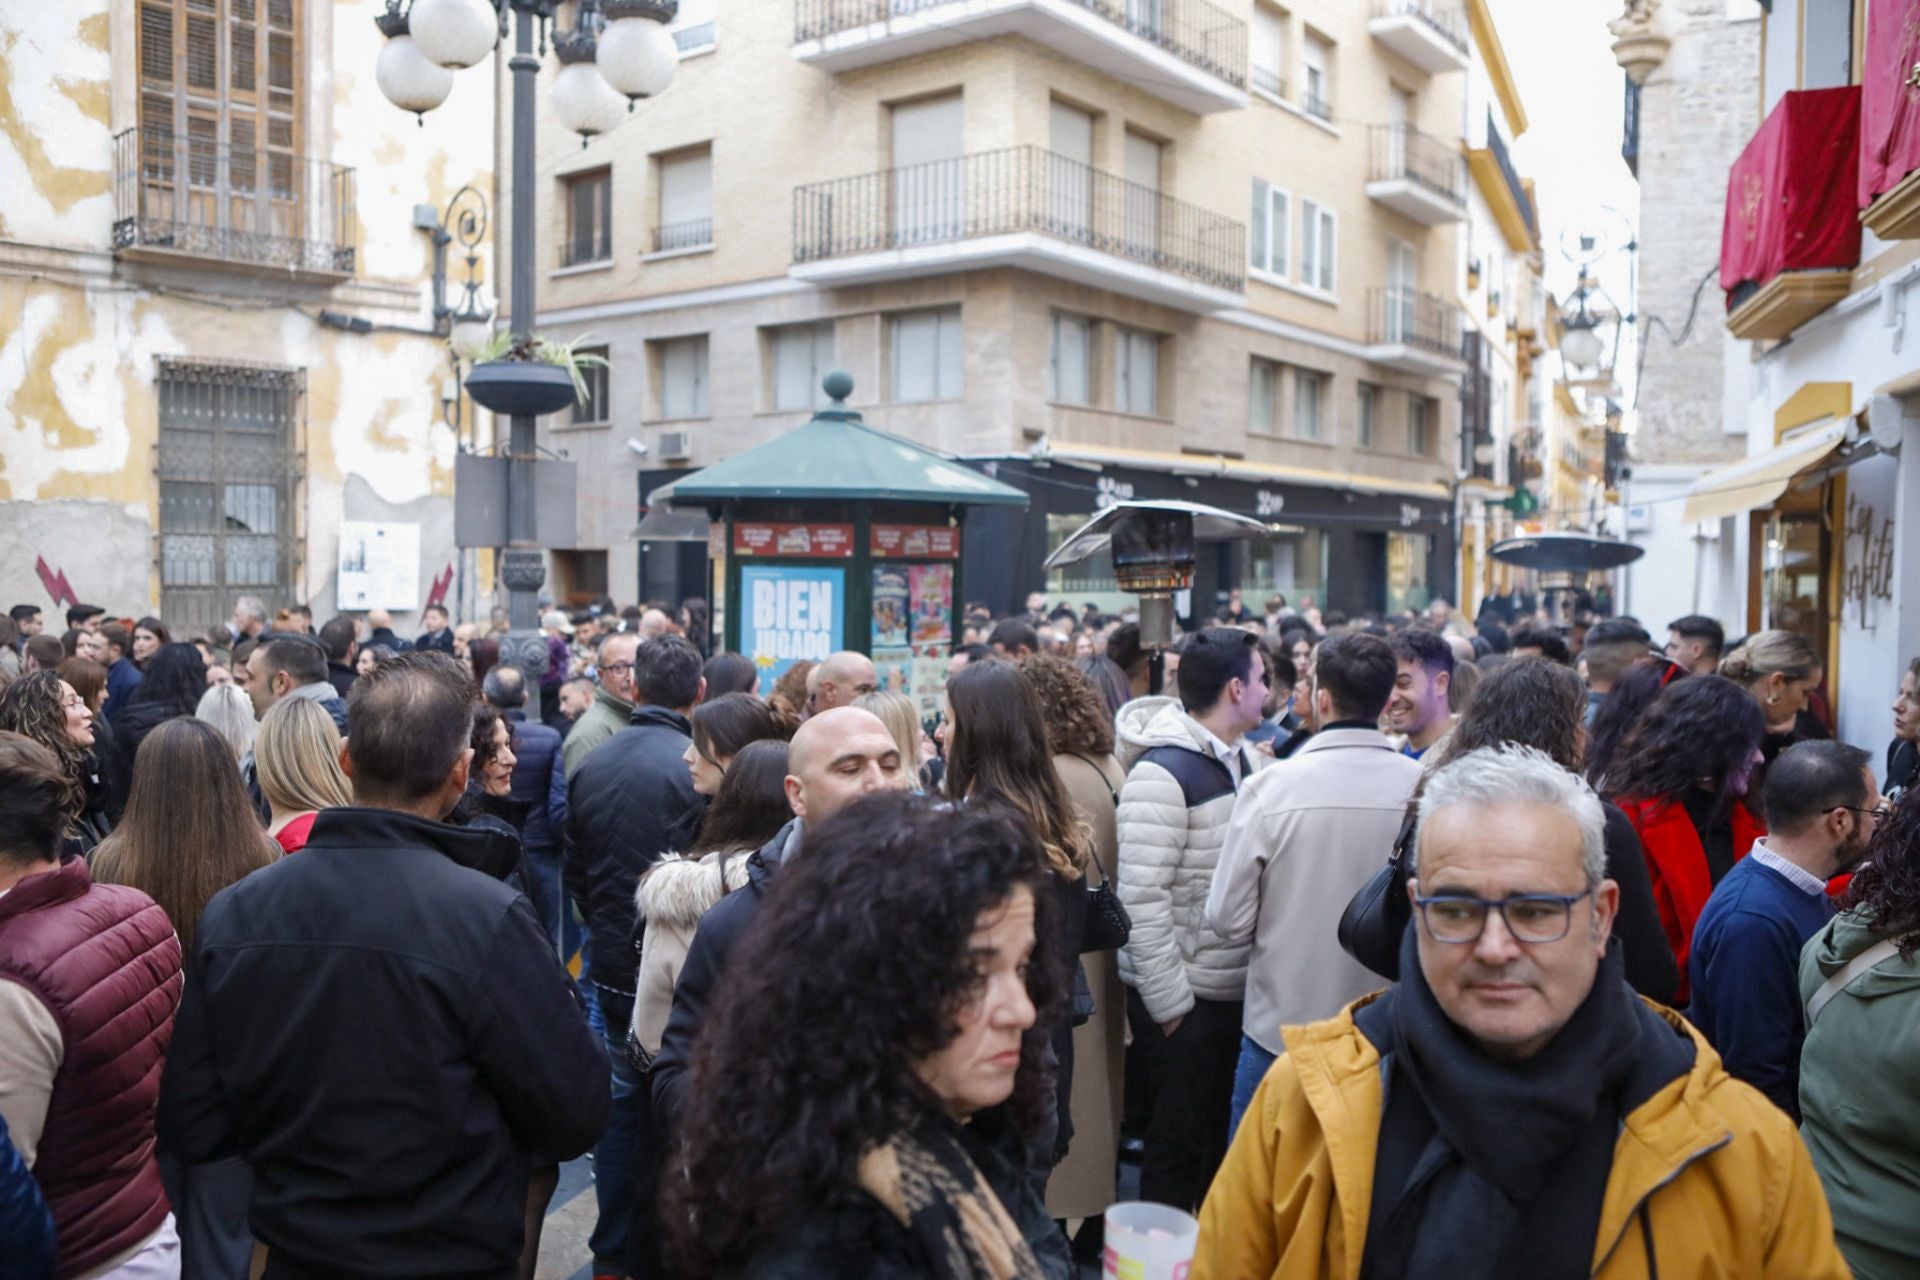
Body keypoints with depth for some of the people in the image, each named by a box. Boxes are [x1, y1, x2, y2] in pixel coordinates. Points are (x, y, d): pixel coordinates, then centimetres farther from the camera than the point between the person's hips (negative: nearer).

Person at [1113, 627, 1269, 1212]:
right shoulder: (1162, 771, -19)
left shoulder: (1246, 759, 7)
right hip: (1185, 998, -8)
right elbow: (1142, 899, -21)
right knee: (1180, 1145, 6)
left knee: (1223, 1138, 20)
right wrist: (1170, 1003, -18)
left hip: (1238, 989, 8)